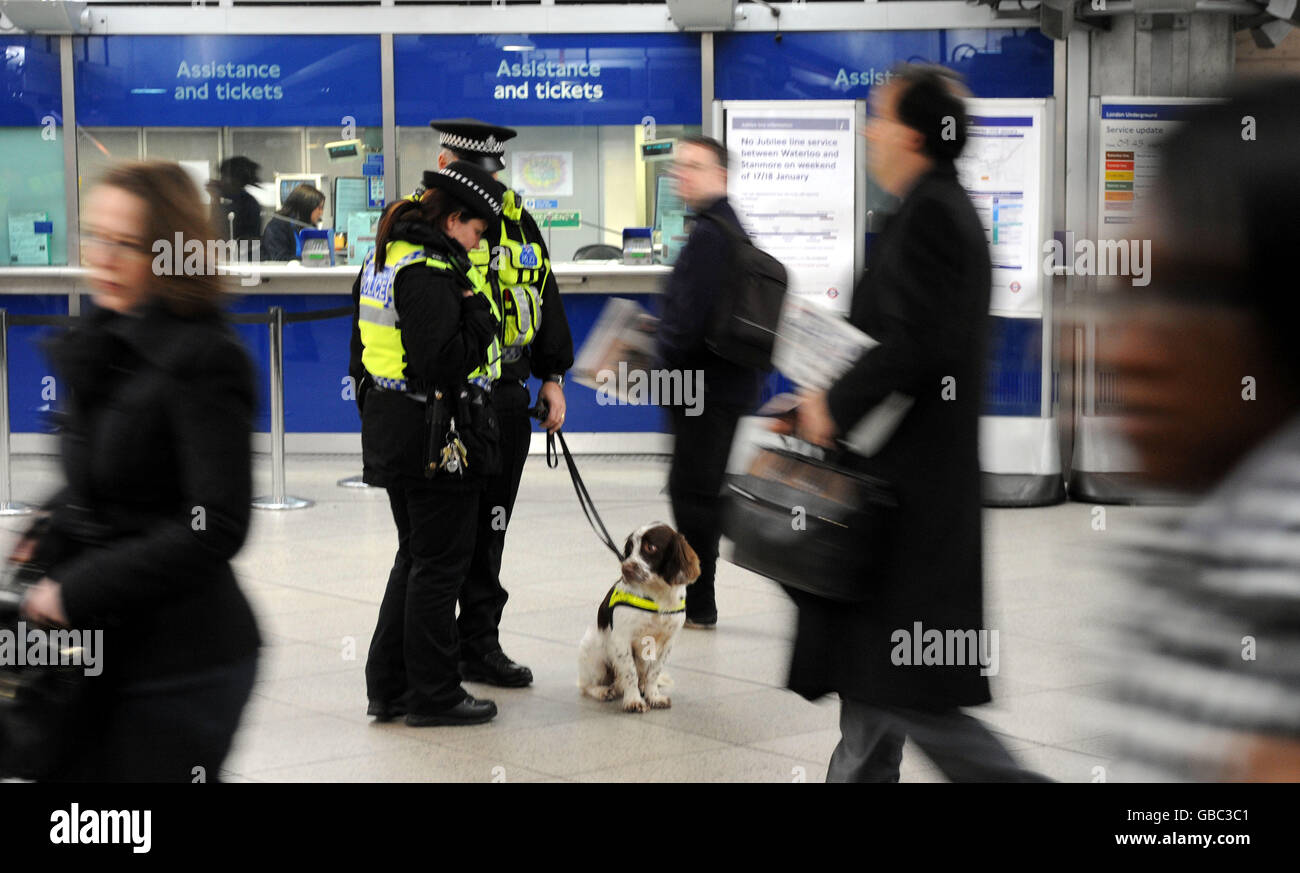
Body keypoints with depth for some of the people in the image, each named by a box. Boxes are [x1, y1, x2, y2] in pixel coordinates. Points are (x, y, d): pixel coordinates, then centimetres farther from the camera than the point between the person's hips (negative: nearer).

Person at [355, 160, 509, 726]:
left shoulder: (382, 261, 12)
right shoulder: (431, 273, -20)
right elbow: (444, 362, -26)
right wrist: (480, 312, -14)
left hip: (389, 423, 10)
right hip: (436, 437, -10)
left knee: (416, 555, 19)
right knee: (440, 562, 1)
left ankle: (389, 686, 24)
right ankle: (433, 695, 9)